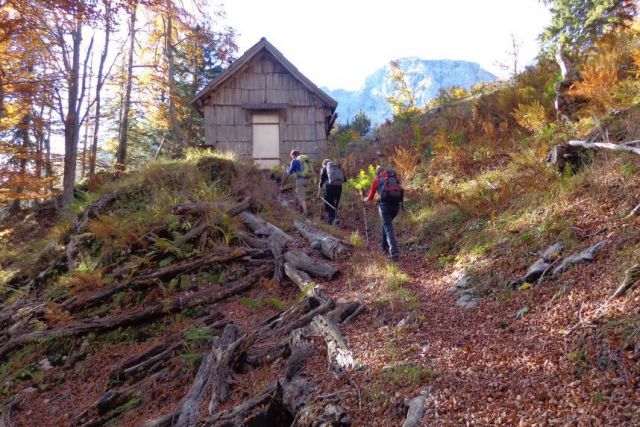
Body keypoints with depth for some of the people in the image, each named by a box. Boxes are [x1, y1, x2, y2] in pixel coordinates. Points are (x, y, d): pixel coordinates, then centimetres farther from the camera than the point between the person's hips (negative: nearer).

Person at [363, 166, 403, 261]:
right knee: (386, 223, 28)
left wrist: (364, 199, 42)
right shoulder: (394, 178, 23)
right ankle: (384, 245, 36)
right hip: (397, 204, 4)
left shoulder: (376, 180, 14)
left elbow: (370, 197, 19)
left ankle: (394, 252, -17)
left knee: (388, 228, -2)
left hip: (385, 204, -4)